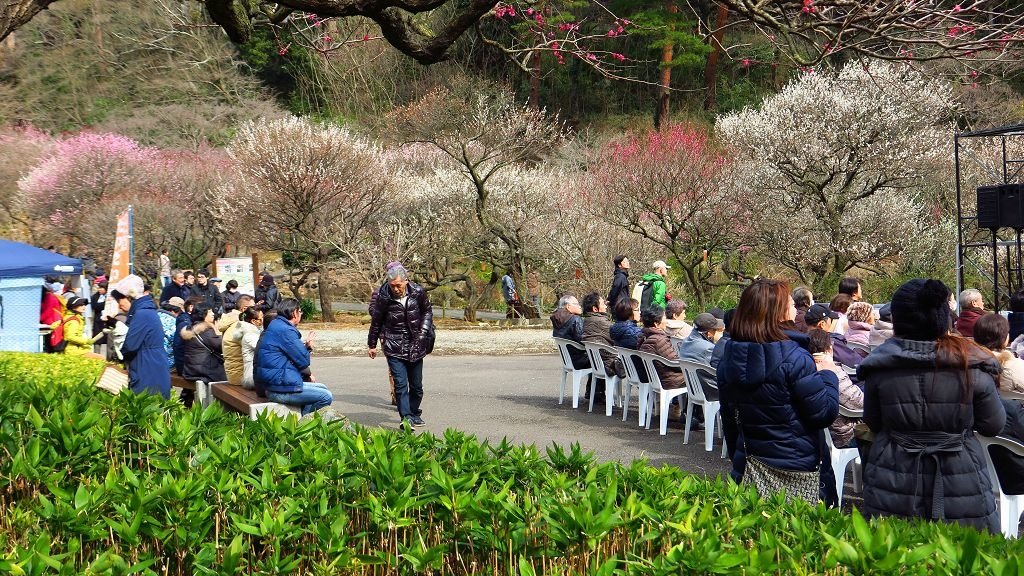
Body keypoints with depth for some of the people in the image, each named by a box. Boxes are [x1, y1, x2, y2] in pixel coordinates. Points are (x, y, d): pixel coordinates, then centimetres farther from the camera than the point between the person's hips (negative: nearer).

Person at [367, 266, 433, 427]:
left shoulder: (418, 292, -6)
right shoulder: (383, 296, -10)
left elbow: (427, 311, 14)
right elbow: (376, 321, 4)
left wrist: (423, 331, 1)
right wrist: (372, 345, 12)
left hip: (415, 346, 3)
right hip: (394, 348, -2)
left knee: (416, 385, 11)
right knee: (400, 384, -14)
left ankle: (414, 413, 31)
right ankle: (406, 418, -15)